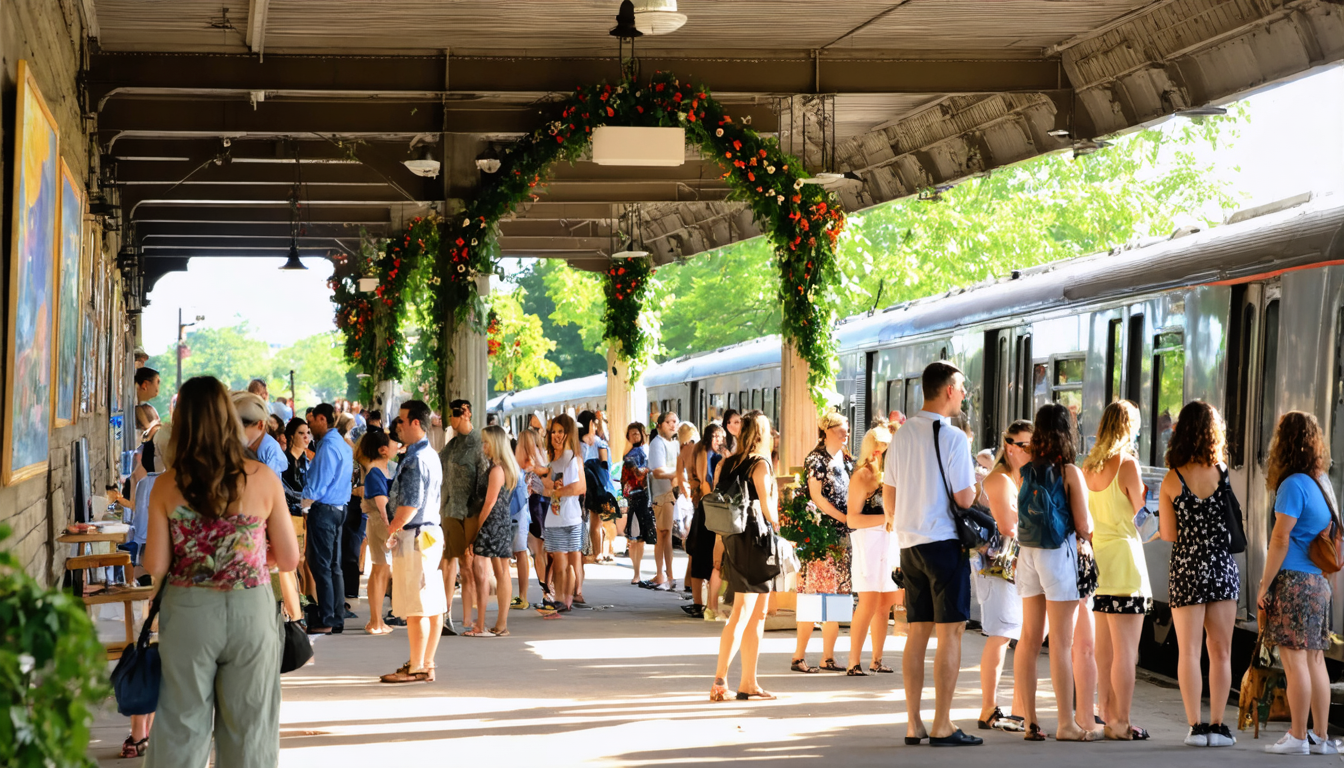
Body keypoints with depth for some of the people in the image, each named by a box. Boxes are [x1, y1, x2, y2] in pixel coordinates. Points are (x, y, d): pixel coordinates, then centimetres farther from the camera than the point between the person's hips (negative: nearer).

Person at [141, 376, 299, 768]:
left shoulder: (167, 485, -6)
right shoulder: (262, 479, -6)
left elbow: (155, 566, -5)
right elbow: (289, 559, -1)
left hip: (187, 612, 0)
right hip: (250, 610, 0)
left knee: (181, 732, 10)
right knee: (249, 735, 11)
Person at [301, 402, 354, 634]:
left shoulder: (328, 446, -15)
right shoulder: (342, 445, 15)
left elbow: (319, 482, -18)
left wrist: (306, 502, -6)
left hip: (323, 510, -10)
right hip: (338, 508, 10)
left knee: (321, 566, -7)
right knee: (333, 566, 12)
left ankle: (326, 621, -7)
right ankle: (337, 620, 14)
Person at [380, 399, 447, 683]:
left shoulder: (415, 459, -16)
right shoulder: (431, 455, 16)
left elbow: (410, 504, -21)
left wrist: (391, 530, -9)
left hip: (414, 536, -10)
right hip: (431, 531, 10)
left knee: (415, 607, -6)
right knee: (432, 605, 11)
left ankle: (417, 668, -3)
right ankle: (427, 664, 17)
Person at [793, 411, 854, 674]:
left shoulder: (846, 460, 15)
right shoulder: (816, 459, -5)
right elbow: (817, 496, -11)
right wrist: (844, 517, -12)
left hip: (843, 534, 7)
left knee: (837, 596, 5)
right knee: (814, 596, -8)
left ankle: (828, 657, 9)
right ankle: (799, 657, -4)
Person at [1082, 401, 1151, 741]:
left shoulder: (1089, 464, 9)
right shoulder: (1127, 463, -11)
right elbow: (1141, 513, -5)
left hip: (1098, 555, 7)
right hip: (1124, 557, -7)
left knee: (1104, 647, 13)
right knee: (1126, 649, -5)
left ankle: (1108, 715, 19)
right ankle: (1121, 723, -5)